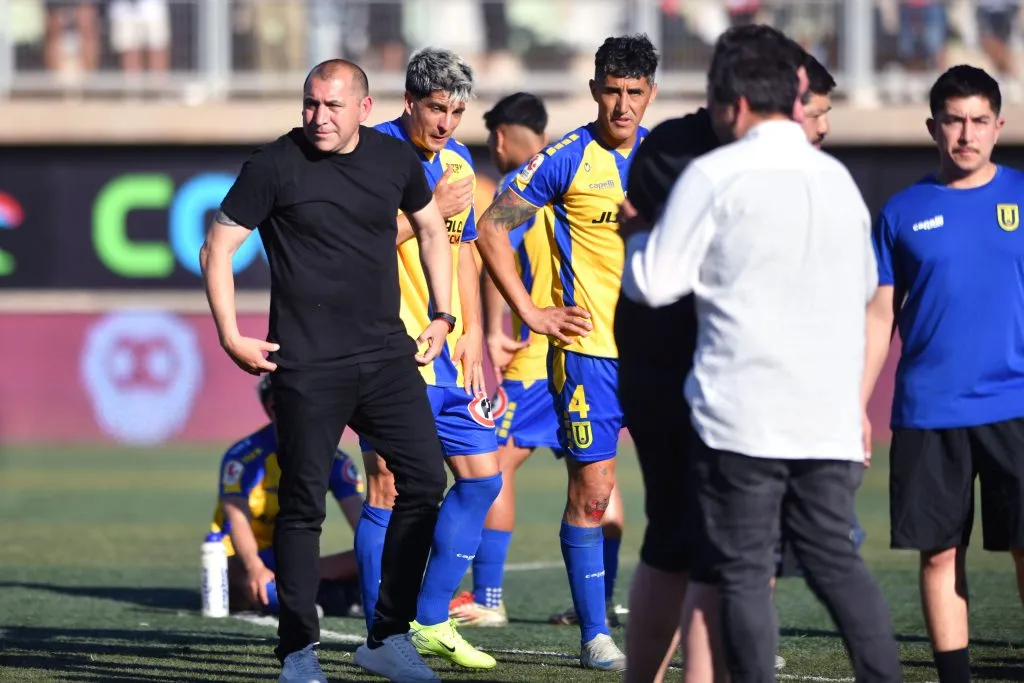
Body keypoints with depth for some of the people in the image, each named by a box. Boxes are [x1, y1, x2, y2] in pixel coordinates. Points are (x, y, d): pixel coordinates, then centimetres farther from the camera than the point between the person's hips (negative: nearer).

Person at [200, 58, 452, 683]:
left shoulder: (395, 160, 6)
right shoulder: (276, 164, -6)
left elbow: (432, 229, 23)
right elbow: (217, 248, -1)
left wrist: (442, 316, 18)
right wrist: (231, 337, -6)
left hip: (387, 355, 4)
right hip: (307, 366, -4)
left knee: (427, 479, -2)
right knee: (303, 502, -3)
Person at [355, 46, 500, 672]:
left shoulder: (458, 162, 13)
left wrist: (473, 334, 14)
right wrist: (431, 211, -17)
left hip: (448, 356, 8)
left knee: (483, 476, 7)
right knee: (390, 491, -6)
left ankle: (430, 620, 17)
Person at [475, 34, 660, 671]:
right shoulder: (565, 160, -6)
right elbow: (492, 228, -2)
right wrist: (531, 313, -5)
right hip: (588, 349, -4)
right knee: (592, 488, -4)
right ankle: (596, 636, 5)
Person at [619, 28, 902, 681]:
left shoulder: (715, 176, -7)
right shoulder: (837, 177, 13)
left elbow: (655, 282, -5)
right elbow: (867, 284, 26)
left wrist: (637, 236, 15)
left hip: (743, 413, -5)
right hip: (829, 416, 5)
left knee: (743, 569, 1)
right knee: (836, 559, 11)